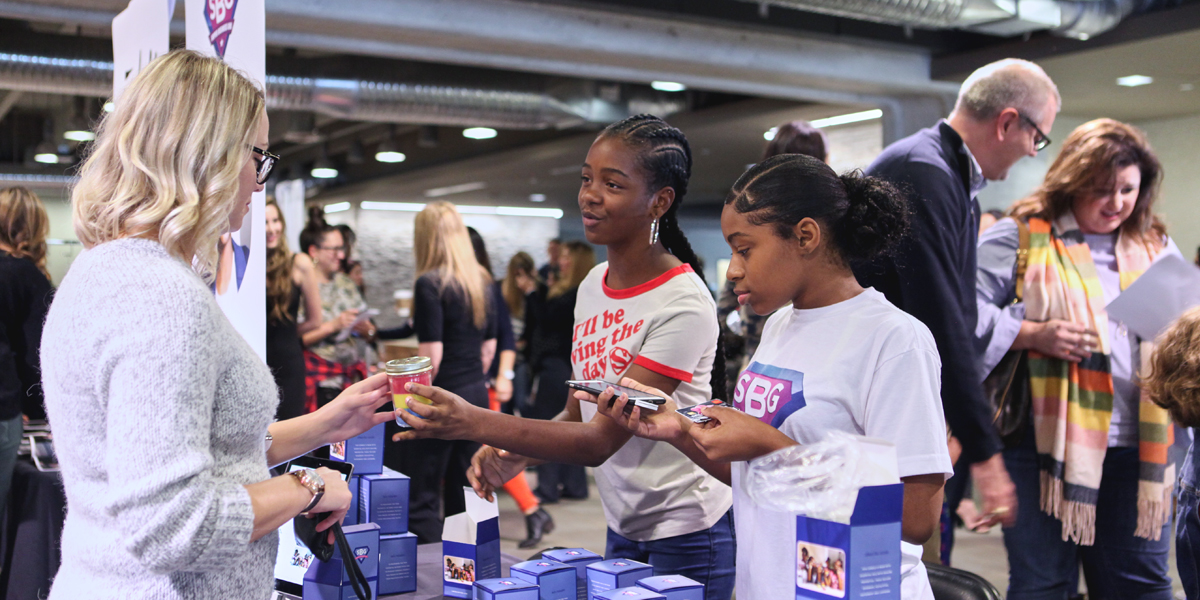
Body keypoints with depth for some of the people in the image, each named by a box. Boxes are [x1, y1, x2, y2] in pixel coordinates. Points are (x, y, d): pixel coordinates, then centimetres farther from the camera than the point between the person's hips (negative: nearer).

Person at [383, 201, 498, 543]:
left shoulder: (430, 284, -13)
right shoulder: (482, 283, 9)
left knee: (421, 501, 1)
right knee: (464, 494, 14)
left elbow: (431, 355, -17)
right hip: (477, 397, 7)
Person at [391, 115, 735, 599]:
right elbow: (578, 416, 9)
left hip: (687, 535, -6)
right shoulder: (592, 285, 3)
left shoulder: (684, 304, -21)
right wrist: (514, 455, -10)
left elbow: (601, 440, -25)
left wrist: (476, 423, -34)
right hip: (622, 527, 7)